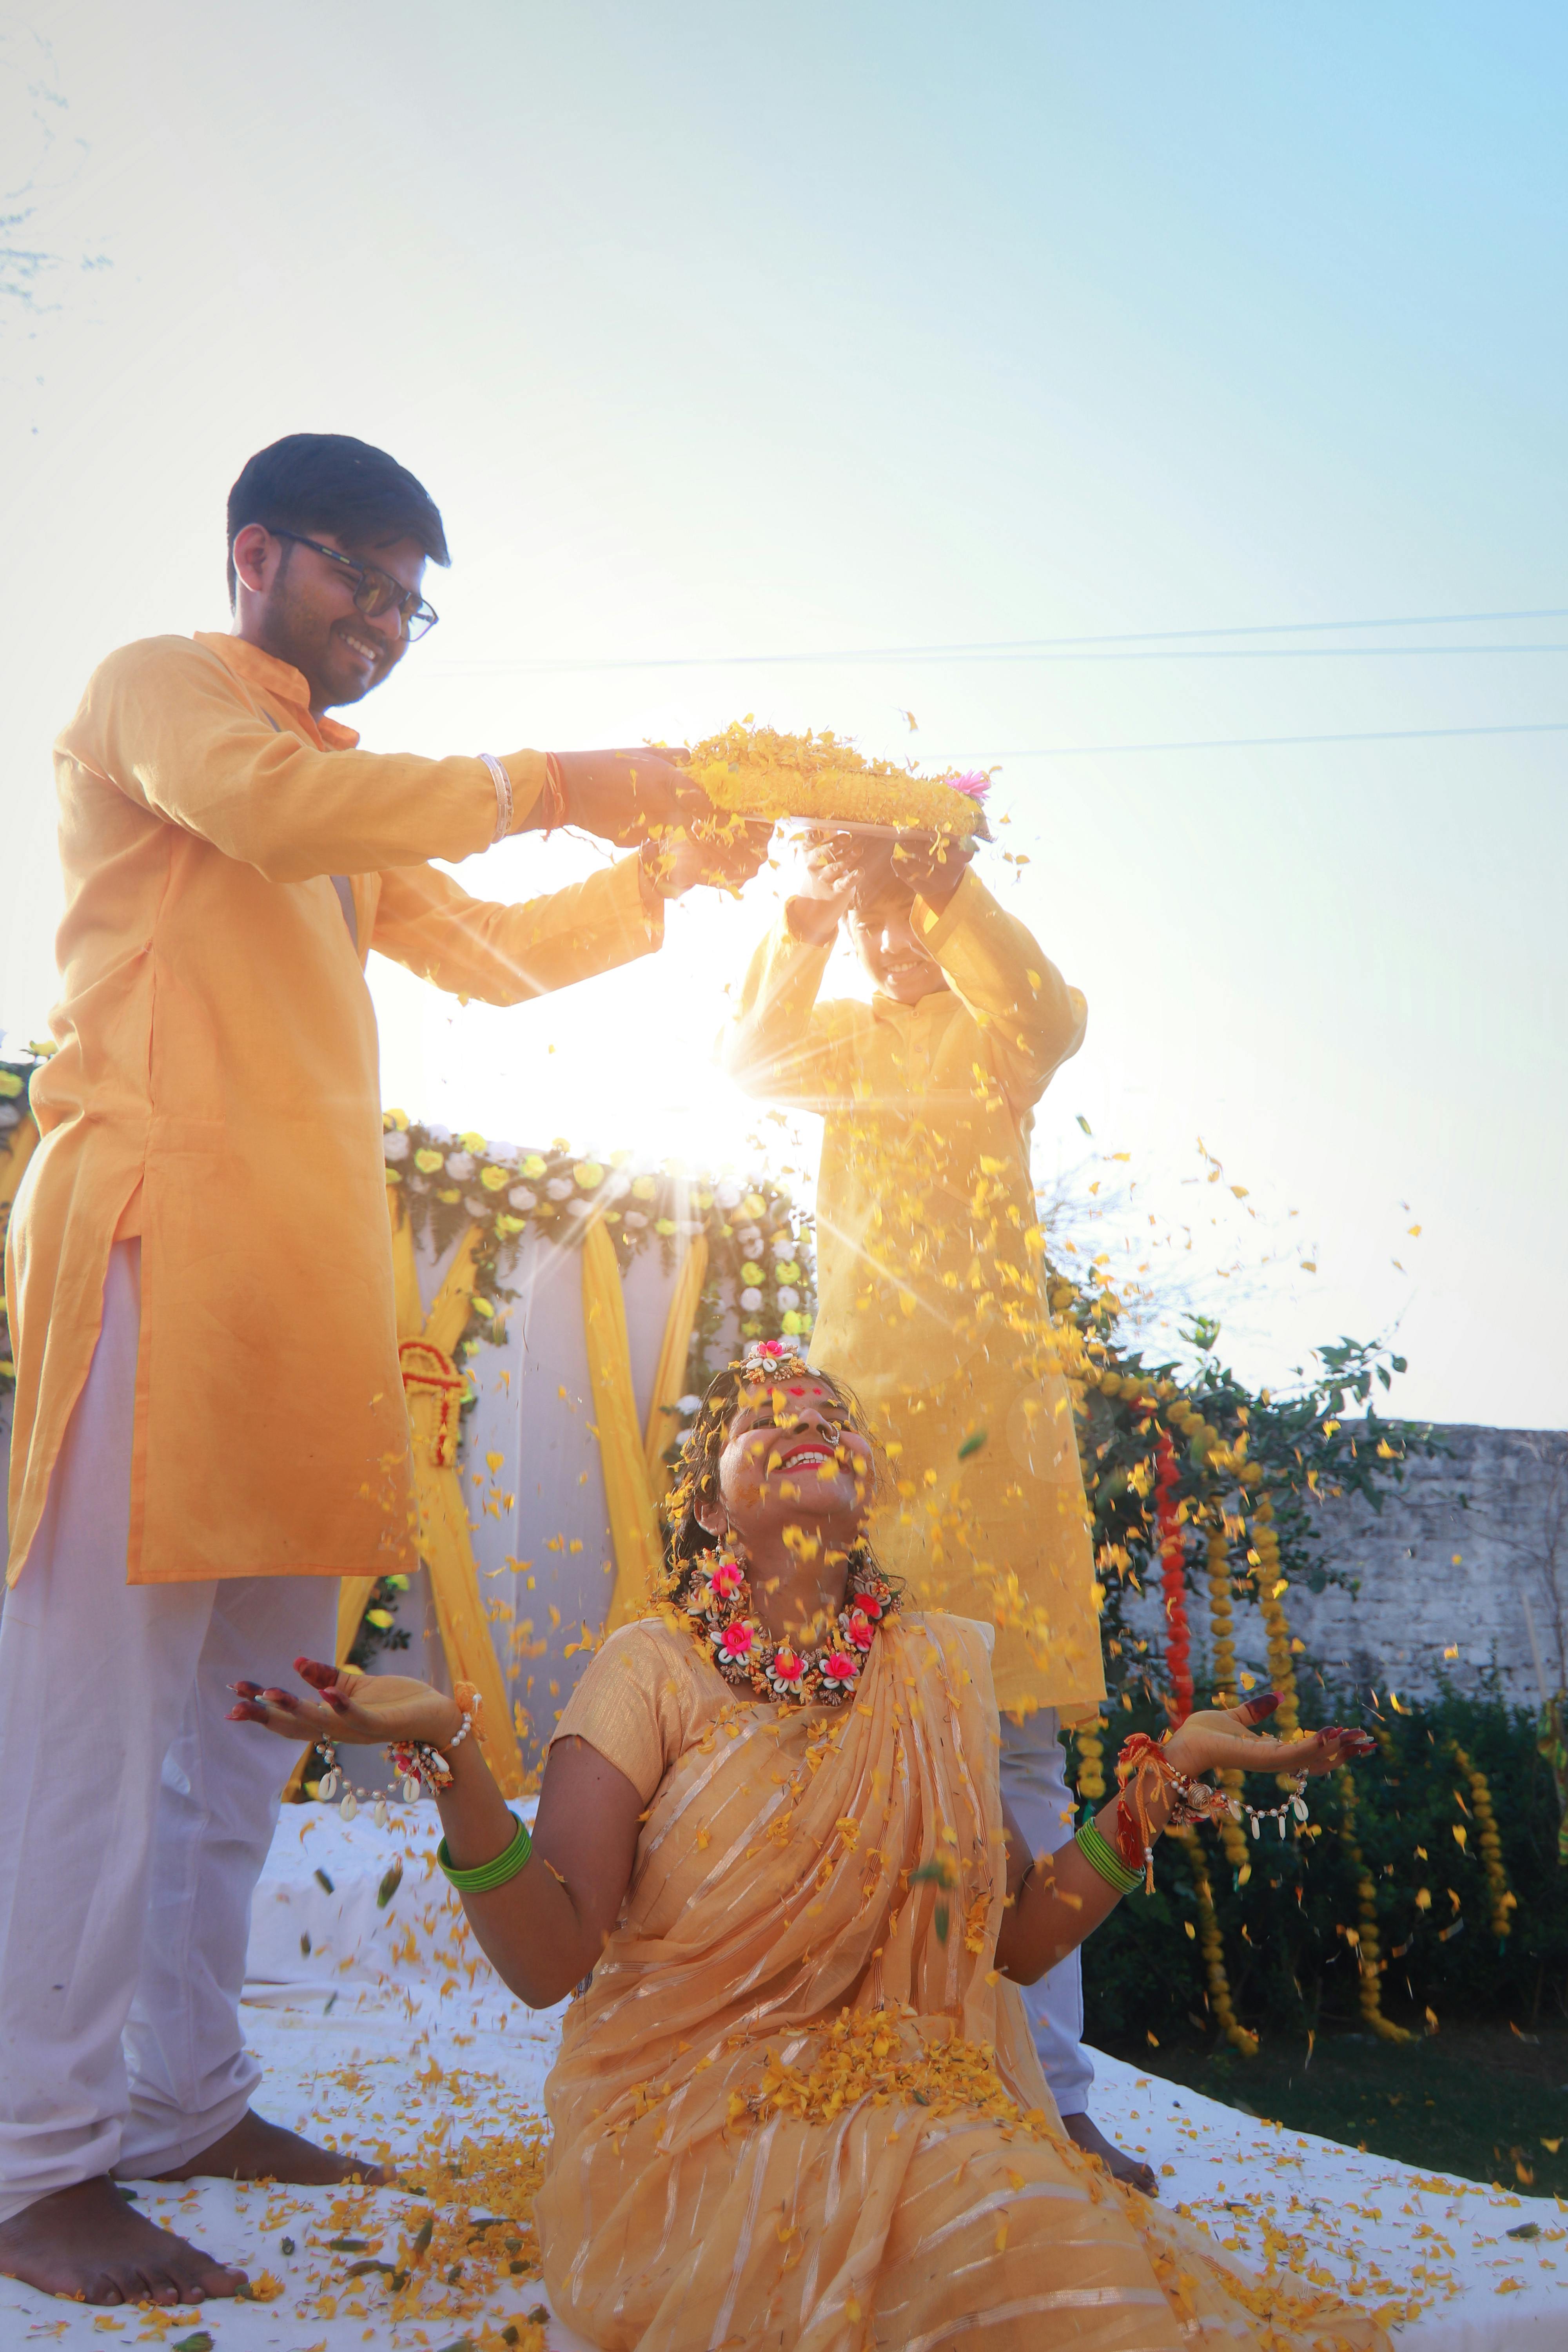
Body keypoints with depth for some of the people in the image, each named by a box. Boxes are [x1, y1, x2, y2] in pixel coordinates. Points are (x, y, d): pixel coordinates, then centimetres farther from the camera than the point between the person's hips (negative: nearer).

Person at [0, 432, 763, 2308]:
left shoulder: (339, 792, 29)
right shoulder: (159, 690, 5)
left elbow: (488, 953, 29)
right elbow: (269, 811, -18)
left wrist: (661, 875, 16)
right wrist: (544, 786, -14)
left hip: (302, 1257, 9)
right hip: (161, 1228, -8)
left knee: (245, 1711, 9)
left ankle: (184, 2099, 19)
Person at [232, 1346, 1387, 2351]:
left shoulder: (937, 1666, 8)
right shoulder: (654, 1668, -4)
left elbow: (1018, 1939, 8)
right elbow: (548, 1958, -15)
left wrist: (1166, 1773, -2)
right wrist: (447, 1746, -29)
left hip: (920, 2108, 4)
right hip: (698, 2117, -3)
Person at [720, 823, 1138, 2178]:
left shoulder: (995, 1031, 11)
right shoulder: (841, 1036, 15)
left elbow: (1055, 1018, -14)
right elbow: (750, 1061, -7)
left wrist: (953, 890, -27)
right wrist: (801, 929, -23)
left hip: (996, 1406, -1)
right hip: (858, 1405, 1)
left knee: (1021, 1749, -3)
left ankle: (1050, 2089, 2)